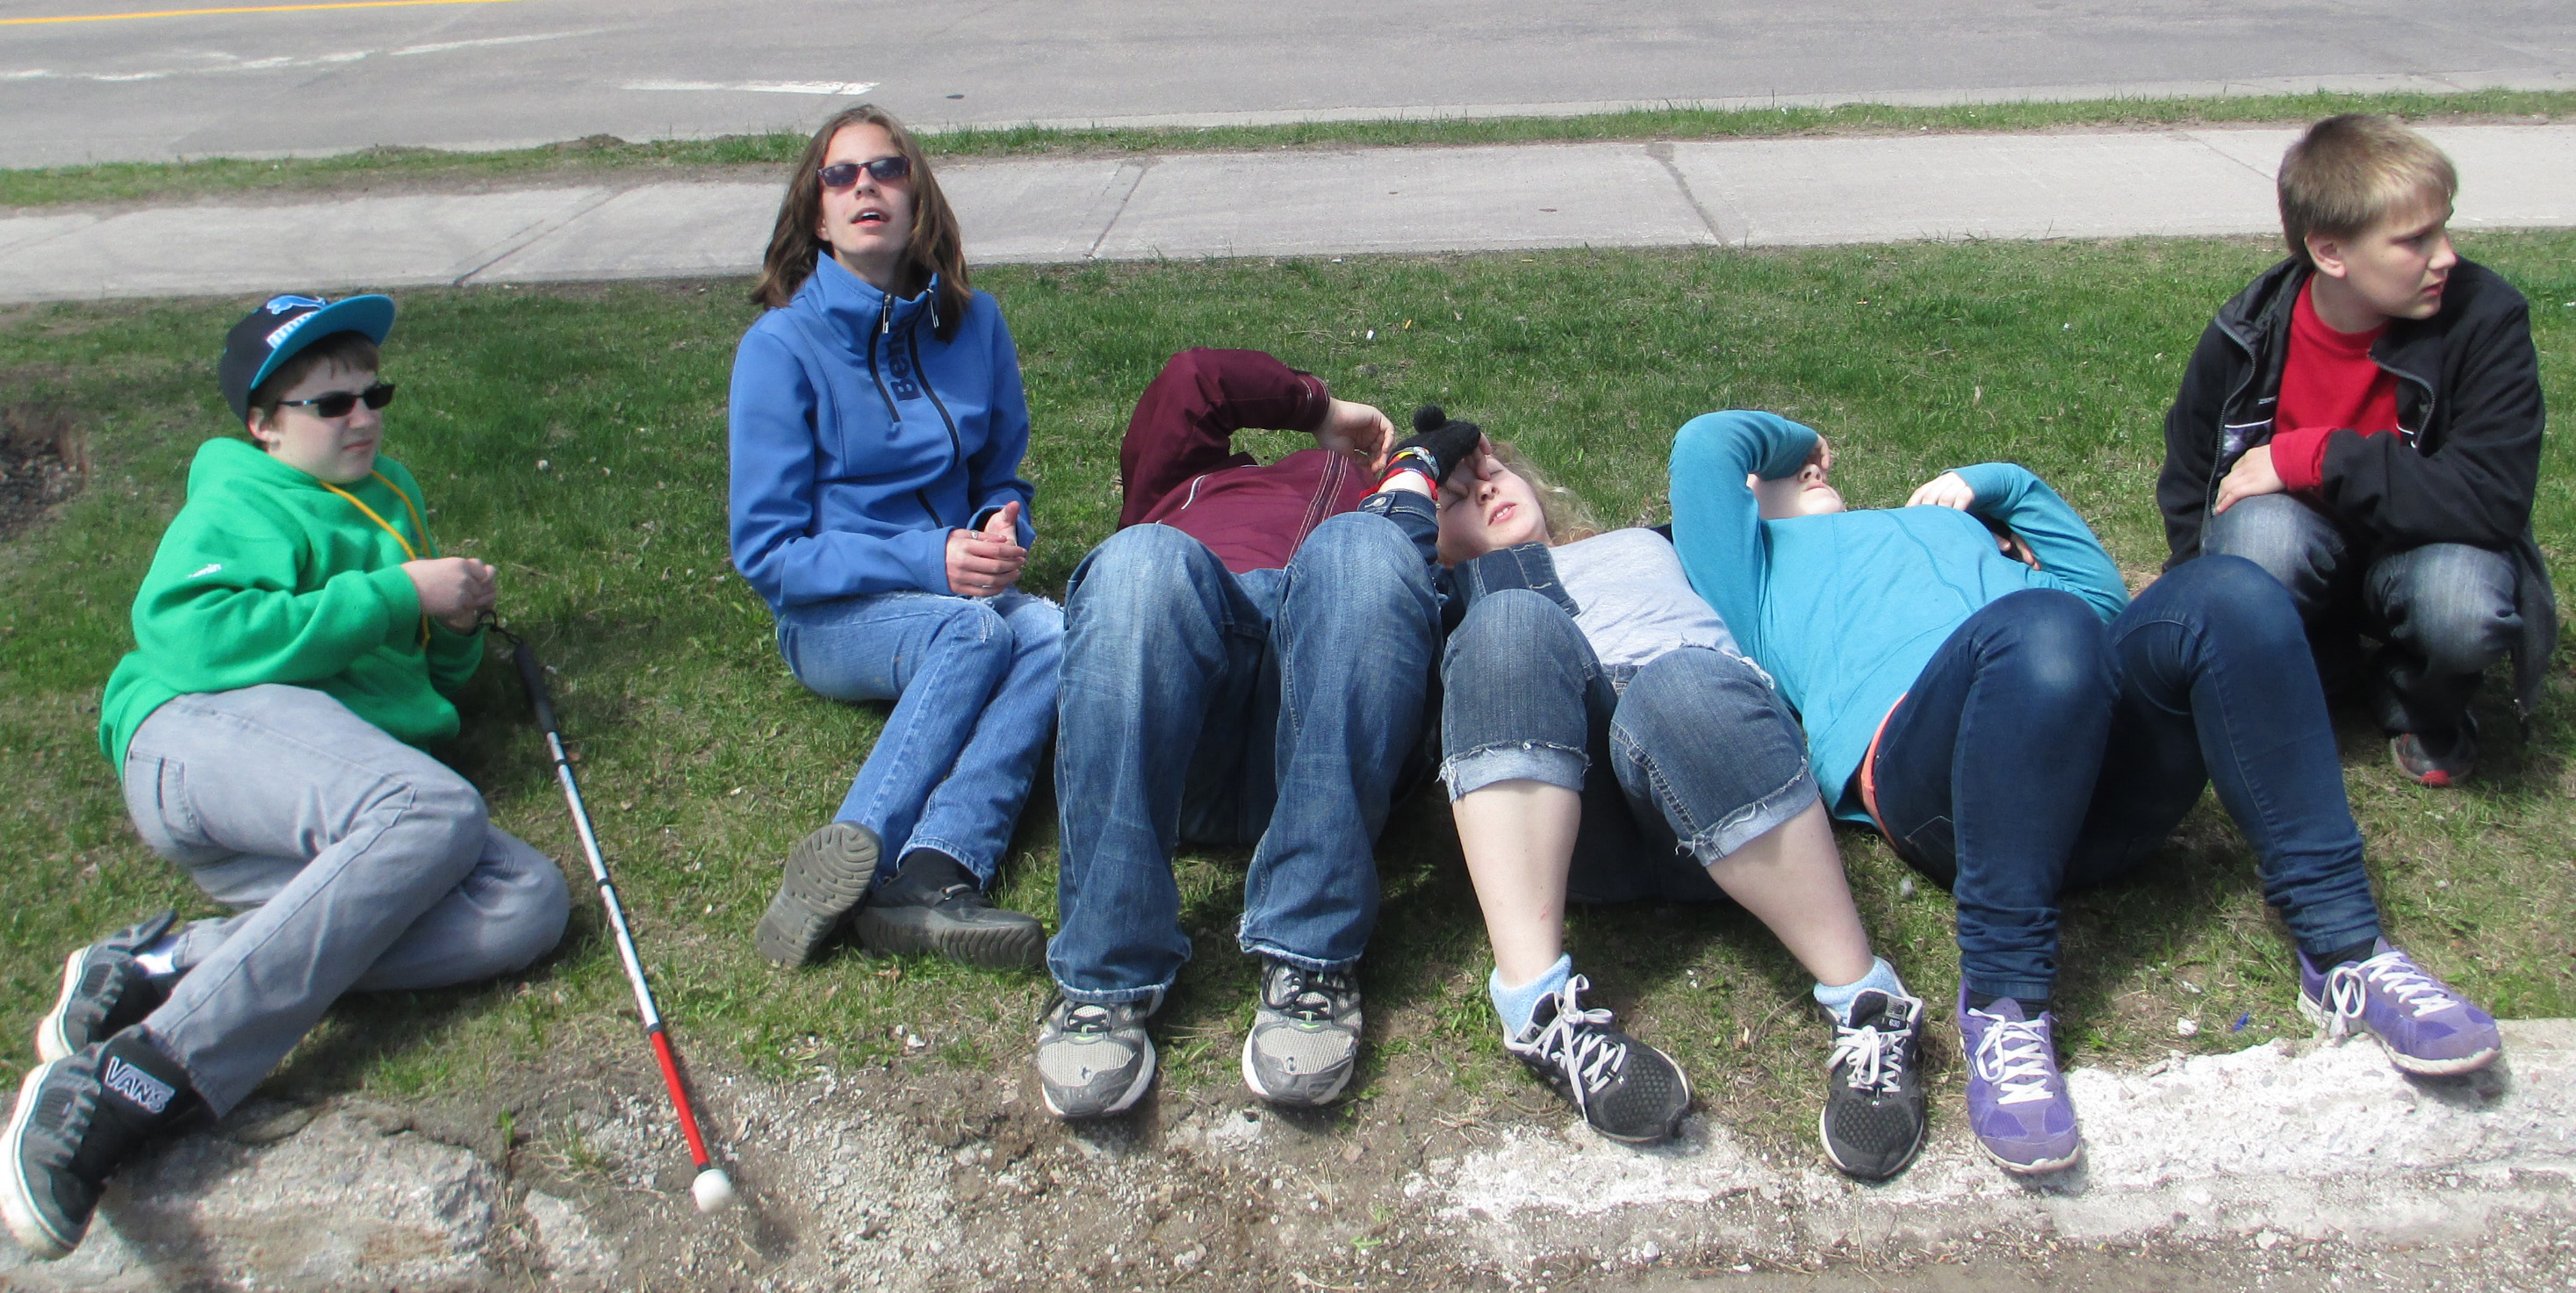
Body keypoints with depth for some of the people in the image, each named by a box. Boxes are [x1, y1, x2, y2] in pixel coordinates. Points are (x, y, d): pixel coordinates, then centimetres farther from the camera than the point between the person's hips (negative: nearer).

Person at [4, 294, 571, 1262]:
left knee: (526, 902, -25)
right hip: (205, 731, -6)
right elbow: (190, 631, -9)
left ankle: (158, 968, -29)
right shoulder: (243, 501, 12)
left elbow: (436, 674, 37)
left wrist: (457, 624, 13)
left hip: (339, 809, 6)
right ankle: (120, 1089, -39)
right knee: (433, 811, -39)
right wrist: (396, 593, -8)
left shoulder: (393, 496, 33)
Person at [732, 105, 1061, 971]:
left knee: (1060, 634, -31)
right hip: (833, 616, -3)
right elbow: (767, 551, -9)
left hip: (960, 593, 4)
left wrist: (1003, 528, -8)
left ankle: (930, 878, -46)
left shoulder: (971, 322, 5)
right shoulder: (782, 345, -7)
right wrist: (929, 561, -20)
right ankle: (847, 860, -41)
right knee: (975, 631, -35)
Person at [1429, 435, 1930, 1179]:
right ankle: (1536, 1006, -38)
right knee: (1512, 622, -29)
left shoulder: (1652, 544, 41)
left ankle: (1868, 1008, -28)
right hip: (1569, 828, 0)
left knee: (1681, 681, -33)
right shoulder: (1464, 589, 34)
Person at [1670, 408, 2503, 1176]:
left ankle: (2344, 955, -22)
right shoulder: (1766, 559, 30)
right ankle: (2002, 1001, -31)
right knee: (2044, 628, -36)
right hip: (1927, 773, -5)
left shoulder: (1945, 523, 43)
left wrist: (1993, 483, 35)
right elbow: (1707, 445, 13)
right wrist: (1787, 442, 32)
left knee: (2227, 596, -22)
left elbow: (2101, 596, 36)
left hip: (2107, 767, 5)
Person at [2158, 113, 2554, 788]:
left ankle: (2417, 704, 3)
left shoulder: (2484, 317, -20)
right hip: (2303, 551, 1)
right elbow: (2188, 490, 1)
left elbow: (2493, 497, -29)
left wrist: (2316, 458, -31)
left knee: (2467, 603, -37)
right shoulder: (2247, 334, -14)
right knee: (2259, 530, -36)